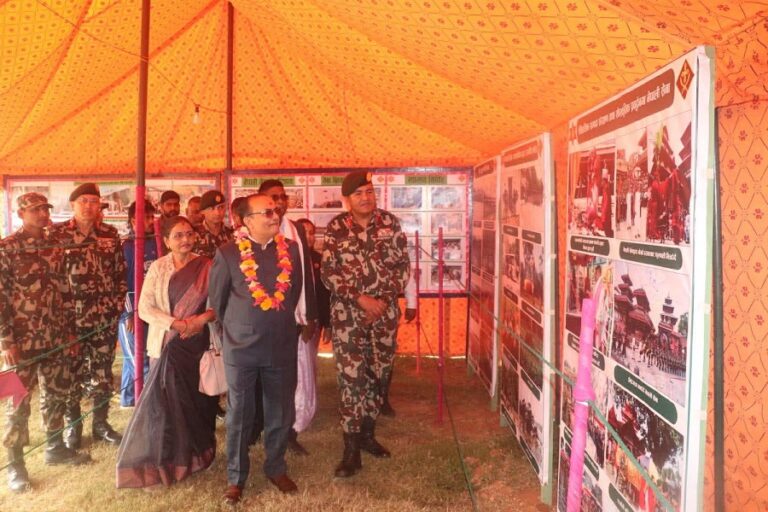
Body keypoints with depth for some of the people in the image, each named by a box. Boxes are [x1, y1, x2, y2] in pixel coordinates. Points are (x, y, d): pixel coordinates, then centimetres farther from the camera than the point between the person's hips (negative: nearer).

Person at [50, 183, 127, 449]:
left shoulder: (110, 234, 7)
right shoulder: (57, 233, -2)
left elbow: (121, 273, 10)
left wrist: (119, 304, 4)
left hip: (105, 317, 3)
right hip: (71, 317, -2)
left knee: (103, 372, 10)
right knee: (72, 372, 6)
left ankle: (101, 422, 25)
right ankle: (72, 425, 23)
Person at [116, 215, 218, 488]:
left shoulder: (206, 266, -1)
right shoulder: (158, 267, -1)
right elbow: (145, 308, -6)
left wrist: (201, 319, -20)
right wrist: (178, 324, -17)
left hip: (197, 343, 0)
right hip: (167, 344, 0)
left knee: (196, 399, 9)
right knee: (164, 400, 1)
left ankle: (195, 454, 29)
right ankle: (164, 459, 20)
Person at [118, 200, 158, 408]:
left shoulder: (157, 243, 8)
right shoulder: (124, 246, -4)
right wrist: (129, 313, -11)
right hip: (130, 312, -4)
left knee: (134, 362, 13)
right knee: (137, 363, -3)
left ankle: (128, 402, 23)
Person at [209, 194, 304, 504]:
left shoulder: (291, 249, 0)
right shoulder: (228, 253, -7)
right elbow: (217, 298, 5)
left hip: (282, 346, 2)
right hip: (241, 347, -2)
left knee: (281, 414, 12)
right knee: (239, 416, 9)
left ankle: (276, 469, 32)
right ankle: (235, 477, 26)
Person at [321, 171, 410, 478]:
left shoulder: (390, 223, 1)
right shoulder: (336, 228, -3)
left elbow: (404, 265, 1)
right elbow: (328, 273, -7)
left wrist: (385, 299, -11)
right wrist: (361, 298, -16)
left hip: (385, 311, 2)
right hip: (348, 313, -2)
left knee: (376, 374, 12)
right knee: (351, 378, -3)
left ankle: (367, 434, 31)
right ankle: (351, 450, 7)